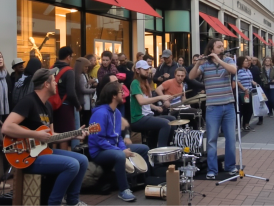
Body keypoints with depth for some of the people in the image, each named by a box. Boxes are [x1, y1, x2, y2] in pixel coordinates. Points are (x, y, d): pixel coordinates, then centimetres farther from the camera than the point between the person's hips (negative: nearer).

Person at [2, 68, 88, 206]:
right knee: (72, 164, -23)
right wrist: (37, 135, -25)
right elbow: (6, 128, -29)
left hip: (44, 149, 10)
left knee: (82, 160, 7)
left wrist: (73, 136, 10)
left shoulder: (48, 105, 13)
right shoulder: (28, 101, -17)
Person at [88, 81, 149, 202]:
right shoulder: (101, 113, -21)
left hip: (114, 148, 10)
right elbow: (99, 140, -25)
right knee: (120, 155, -39)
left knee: (144, 148, 11)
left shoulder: (117, 112, 8)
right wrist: (121, 151, -25)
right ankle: (123, 190, -24)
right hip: (99, 152, -9)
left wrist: (124, 148, -4)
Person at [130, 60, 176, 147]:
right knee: (166, 123, -24)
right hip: (139, 119, -10)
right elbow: (141, 101, -28)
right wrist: (160, 97, -32)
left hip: (148, 115, 10)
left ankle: (166, 146, 14)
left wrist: (155, 107, 8)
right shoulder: (135, 83, -12)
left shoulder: (145, 83, 18)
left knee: (172, 120, 6)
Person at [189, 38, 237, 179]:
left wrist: (219, 60, -20)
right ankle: (212, 170, 8)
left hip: (229, 106, 2)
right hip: (213, 107, -2)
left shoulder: (228, 60, 5)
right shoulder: (204, 64, 0)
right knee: (212, 139, 2)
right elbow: (191, 77, -10)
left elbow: (234, 70, -15)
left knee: (231, 138, 10)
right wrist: (197, 64, -25)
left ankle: (230, 166, 25)